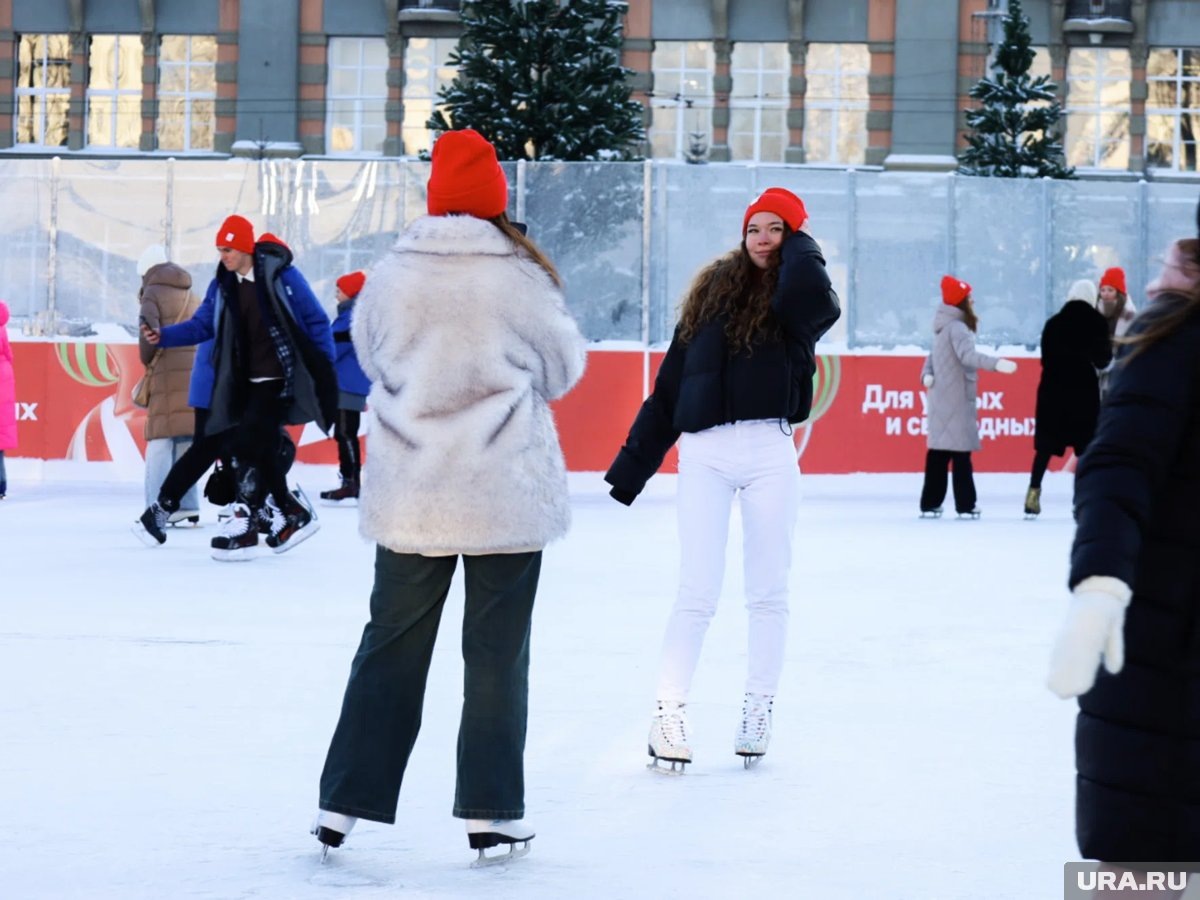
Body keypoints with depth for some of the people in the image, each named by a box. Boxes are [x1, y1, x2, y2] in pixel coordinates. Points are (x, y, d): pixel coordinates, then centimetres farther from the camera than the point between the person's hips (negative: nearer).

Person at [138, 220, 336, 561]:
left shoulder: (281, 276, -12)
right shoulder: (223, 284, 5)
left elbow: (316, 321, -8)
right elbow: (201, 325, 5)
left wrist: (325, 369, -9)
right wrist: (163, 336, -12)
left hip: (280, 378, -7)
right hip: (247, 382, 7)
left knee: (248, 442, -17)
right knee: (262, 448, 8)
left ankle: (245, 523, -12)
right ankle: (293, 514, 24)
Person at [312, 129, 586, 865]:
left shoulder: (392, 275, -4)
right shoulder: (520, 278, -10)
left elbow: (371, 358, 9)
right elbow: (564, 367, 2)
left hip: (410, 492, 2)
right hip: (506, 492, -2)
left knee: (391, 645, 12)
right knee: (497, 651, 7)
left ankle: (344, 804, 12)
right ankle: (491, 813, 9)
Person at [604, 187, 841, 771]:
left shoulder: (798, 296, 6)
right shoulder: (712, 292, 13)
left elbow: (809, 295, -23)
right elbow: (669, 385, 15)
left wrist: (797, 242, -3)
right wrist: (632, 466, 13)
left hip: (769, 453, -1)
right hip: (704, 454, 1)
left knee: (768, 591, 5)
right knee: (696, 592, -4)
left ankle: (759, 709, 15)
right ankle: (669, 711, -1)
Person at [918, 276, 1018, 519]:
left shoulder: (945, 328, 18)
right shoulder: (957, 328, -13)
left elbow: (932, 358, 23)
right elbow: (967, 355, -29)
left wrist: (927, 375, 4)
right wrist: (996, 363, -40)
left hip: (940, 402, 9)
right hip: (957, 401, -9)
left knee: (939, 452, 11)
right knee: (960, 452, -8)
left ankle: (930, 504, 12)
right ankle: (965, 505, -9)